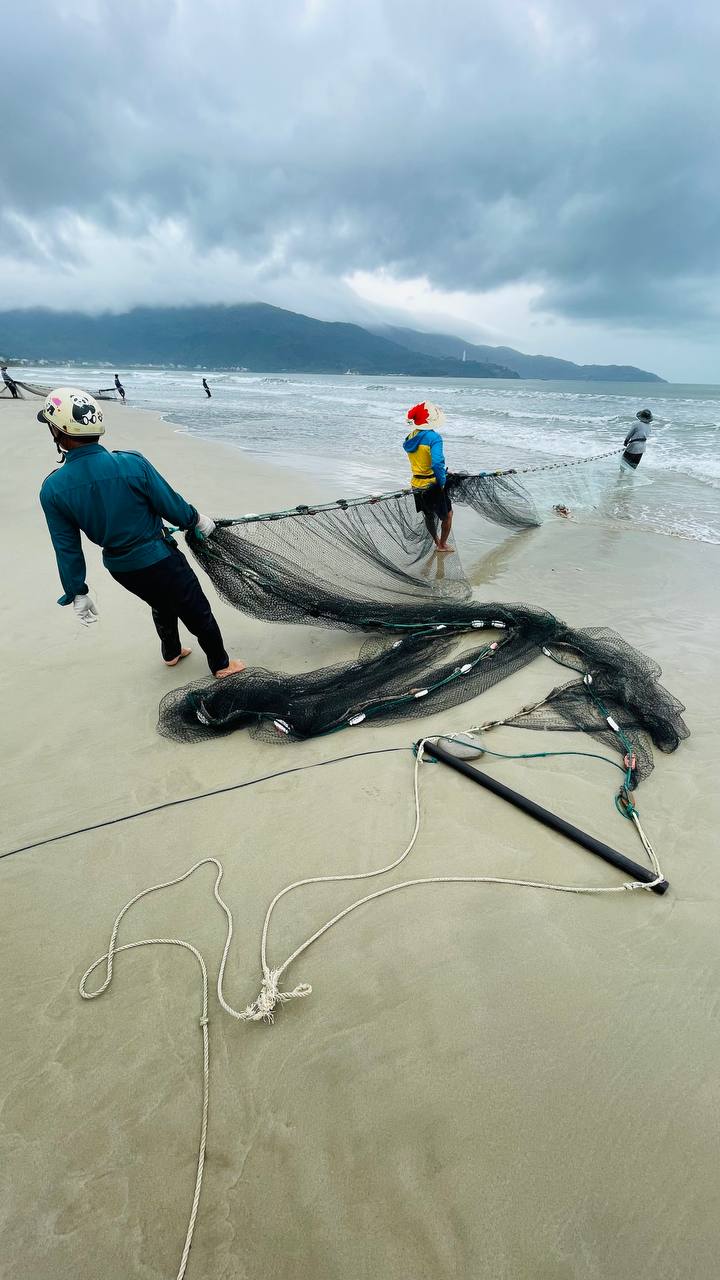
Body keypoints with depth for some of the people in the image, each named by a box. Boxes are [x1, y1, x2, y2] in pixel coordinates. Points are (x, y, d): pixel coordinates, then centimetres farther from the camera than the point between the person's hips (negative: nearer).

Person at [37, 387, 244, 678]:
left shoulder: (52, 490, -11)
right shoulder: (133, 464, -21)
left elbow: (67, 549, -4)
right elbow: (172, 507, -12)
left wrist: (77, 593, 8)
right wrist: (198, 520, 10)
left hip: (119, 567, 4)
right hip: (159, 558, -4)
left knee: (162, 605, 31)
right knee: (198, 612, 14)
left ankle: (171, 653, 50)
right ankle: (221, 665, 28)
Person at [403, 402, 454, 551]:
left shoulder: (409, 439, 4)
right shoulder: (434, 437, -19)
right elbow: (437, 463, -30)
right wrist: (442, 481, -15)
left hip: (416, 486, 7)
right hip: (433, 485, -7)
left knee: (429, 516, 24)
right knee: (447, 515, 15)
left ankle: (436, 542, 41)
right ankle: (442, 545, 26)